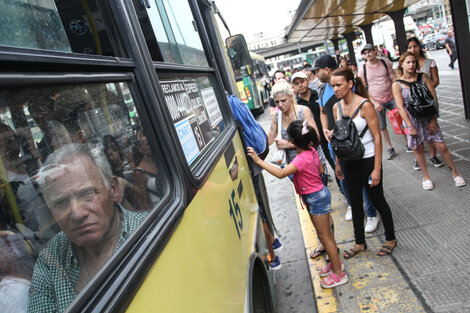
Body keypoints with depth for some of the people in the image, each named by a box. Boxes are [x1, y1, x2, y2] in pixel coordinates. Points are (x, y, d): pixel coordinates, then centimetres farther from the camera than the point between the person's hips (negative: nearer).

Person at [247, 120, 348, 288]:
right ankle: (335, 262, 38)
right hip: (317, 195, 9)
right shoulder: (311, 151, -1)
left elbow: (281, 173, -41)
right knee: (325, 232, 21)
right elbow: (321, 170, 12)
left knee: (324, 235, 2)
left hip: (316, 198, -9)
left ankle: (338, 273, 15)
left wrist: (259, 161, -40)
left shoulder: (301, 159, -29)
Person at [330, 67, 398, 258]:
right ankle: (359, 243, 30)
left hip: (368, 159, -5)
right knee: (355, 202, 14)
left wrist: (377, 168, -18)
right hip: (349, 162, 6)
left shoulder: (364, 105, -17)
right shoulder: (336, 107, 1)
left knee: (377, 200, 9)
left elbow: (377, 137, -16)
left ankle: (390, 239, 31)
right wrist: (338, 163, 12)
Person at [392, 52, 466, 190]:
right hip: (412, 119, -1)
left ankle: (455, 173, 21)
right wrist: (410, 126, -15)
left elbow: (433, 98, -2)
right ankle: (426, 177, 27)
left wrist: (434, 119, -8)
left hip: (428, 117, 1)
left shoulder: (423, 77, -1)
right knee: (418, 149, 8)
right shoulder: (397, 84, -7)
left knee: (442, 147, 1)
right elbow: (401, 107, -11)